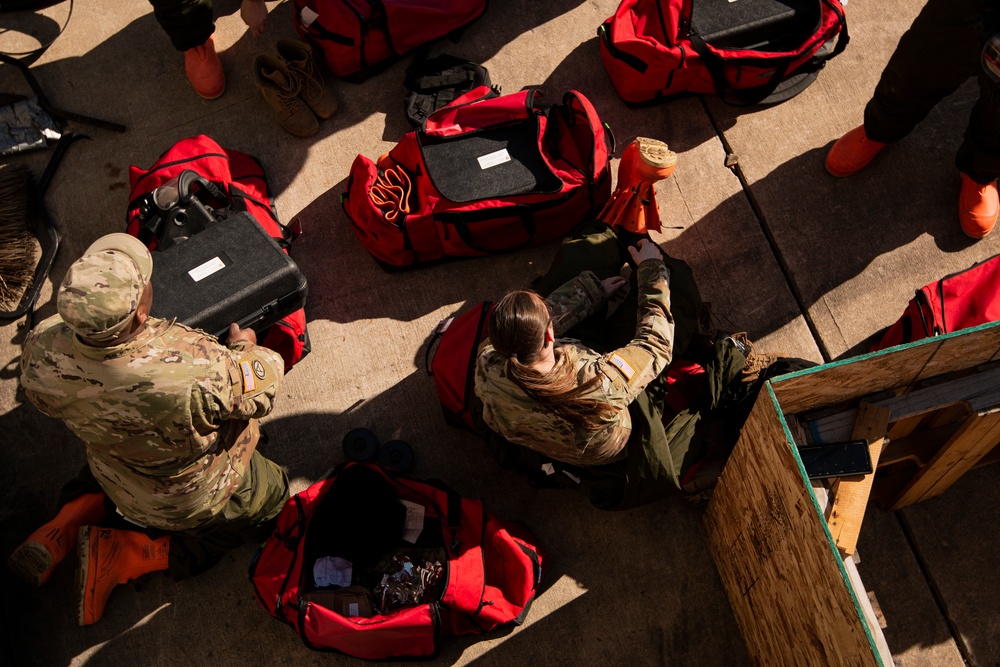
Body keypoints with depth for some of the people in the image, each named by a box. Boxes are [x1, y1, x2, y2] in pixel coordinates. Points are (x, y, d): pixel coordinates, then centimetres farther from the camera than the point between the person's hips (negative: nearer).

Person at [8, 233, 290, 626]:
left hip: (114, 481, 6)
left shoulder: (40, 352, -30)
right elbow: (261, 391, -25)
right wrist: (246, 349, -4)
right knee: (271, 500, 23)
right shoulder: (196, 369, -46)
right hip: (197, 499, -6)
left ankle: (67, 525, 15)